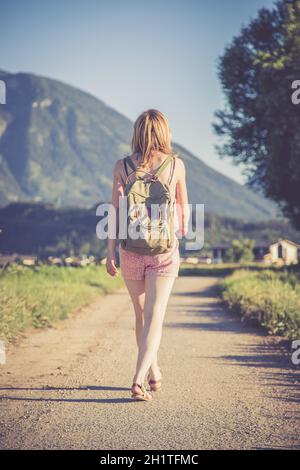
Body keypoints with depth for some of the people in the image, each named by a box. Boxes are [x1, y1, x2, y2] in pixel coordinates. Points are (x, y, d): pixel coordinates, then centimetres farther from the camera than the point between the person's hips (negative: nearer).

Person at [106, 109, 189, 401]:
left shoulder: (122, 166, -2)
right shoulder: (176, 165, -1)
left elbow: (116, 210, -5)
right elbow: (183, 205, 12)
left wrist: (111, 252, -1)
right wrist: (183, 230, 32)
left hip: (131, 248, 2)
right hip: (164, 248, -1)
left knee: (141, 314, 18)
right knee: (155, 316, -3)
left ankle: (154, 373, 32)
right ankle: (138, 380, -16)